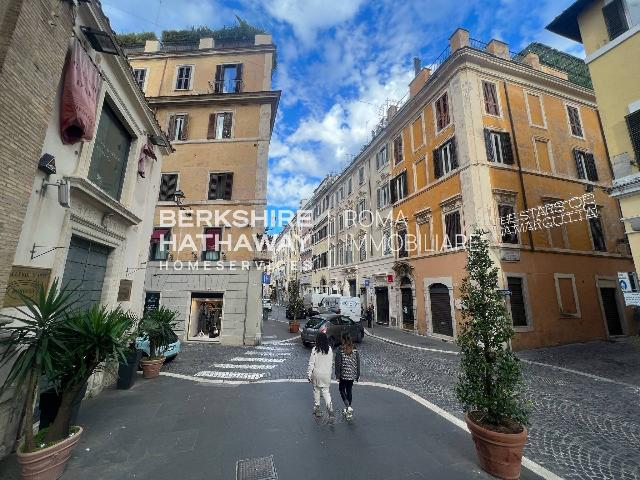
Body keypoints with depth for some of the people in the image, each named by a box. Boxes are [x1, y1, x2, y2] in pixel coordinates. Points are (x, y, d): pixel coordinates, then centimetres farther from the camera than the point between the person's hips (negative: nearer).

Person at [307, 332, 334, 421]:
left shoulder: (315, 350, -17)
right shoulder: (330, 350, -6)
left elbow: (311, 363, -13)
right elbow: (332, 362, 4)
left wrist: (309, 374, -4)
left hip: (317, 374, -2)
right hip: (327, 374, 2)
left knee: (316, 390, 18)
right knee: (326, 391, 11)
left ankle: (317, 410, 30)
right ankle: (330, 409, -5)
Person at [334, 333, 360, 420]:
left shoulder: (340, 350, -13)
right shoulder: (355, 350, -2)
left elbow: (338, 364, -12)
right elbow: (358, 364, 3)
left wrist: (337, 375, -5)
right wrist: (357, 375, 12)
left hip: (343, 374, -4)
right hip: (352, 375, 4)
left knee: (342, 390, 15)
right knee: (349, 391, 19)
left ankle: (347, 406, -1)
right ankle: (349, 408, 23)